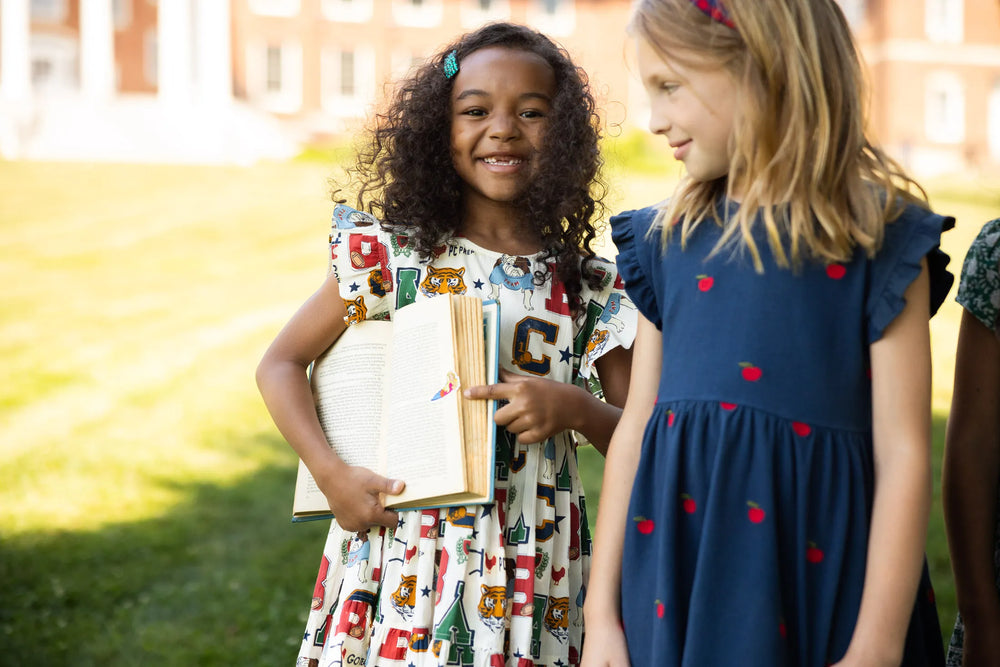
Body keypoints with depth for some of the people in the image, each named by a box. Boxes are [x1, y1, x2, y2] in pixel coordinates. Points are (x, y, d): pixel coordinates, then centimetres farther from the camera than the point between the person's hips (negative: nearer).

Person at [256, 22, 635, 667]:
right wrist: (333, 475, -8)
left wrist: (575, 409, -15)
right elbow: (280, 364, 4)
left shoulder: (590, 288, 2)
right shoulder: (393, 255, 0)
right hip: (404, 553, -1)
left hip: (532, 573, 1)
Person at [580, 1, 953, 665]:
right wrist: (602, 612, 5)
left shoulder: (881, 238, -5)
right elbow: (635, 427, 7)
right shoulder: (669, 238, 7)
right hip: (673, 575, 4)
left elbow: (903, 453, -9)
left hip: (817, 580, -4)